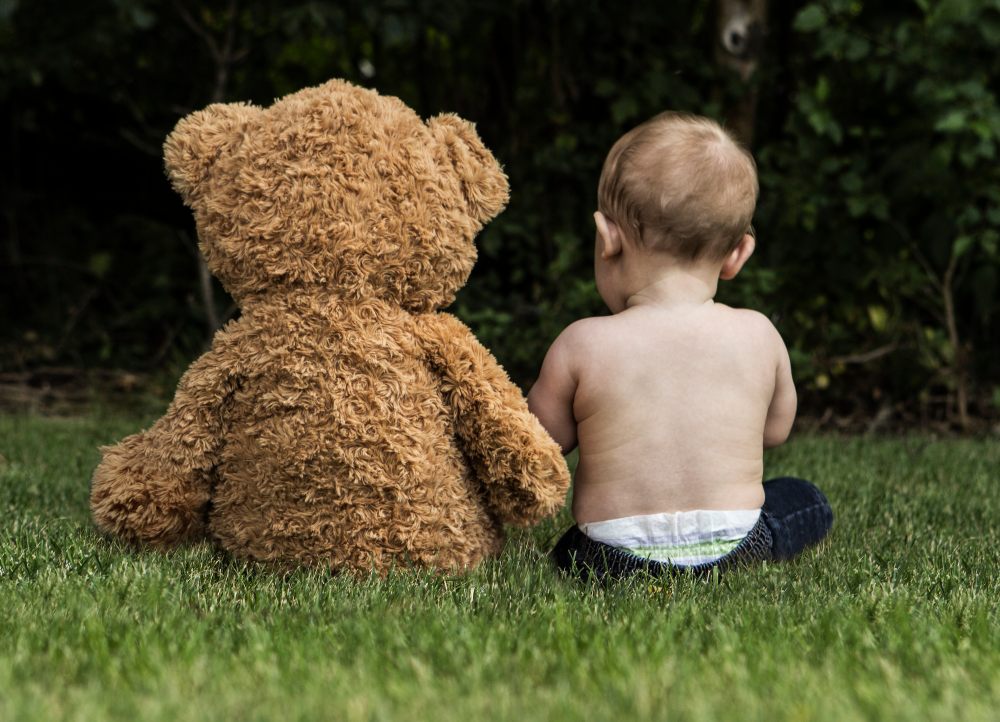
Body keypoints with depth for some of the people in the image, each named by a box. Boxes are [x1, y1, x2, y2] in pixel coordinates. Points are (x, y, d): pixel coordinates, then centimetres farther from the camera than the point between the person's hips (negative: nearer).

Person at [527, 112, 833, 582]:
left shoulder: (583, 345, -14)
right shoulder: (758, 337, -7)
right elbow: (776, 430, 10)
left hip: (611, 560, 0)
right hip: (736, 549, 1)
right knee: (808, 503, 27)